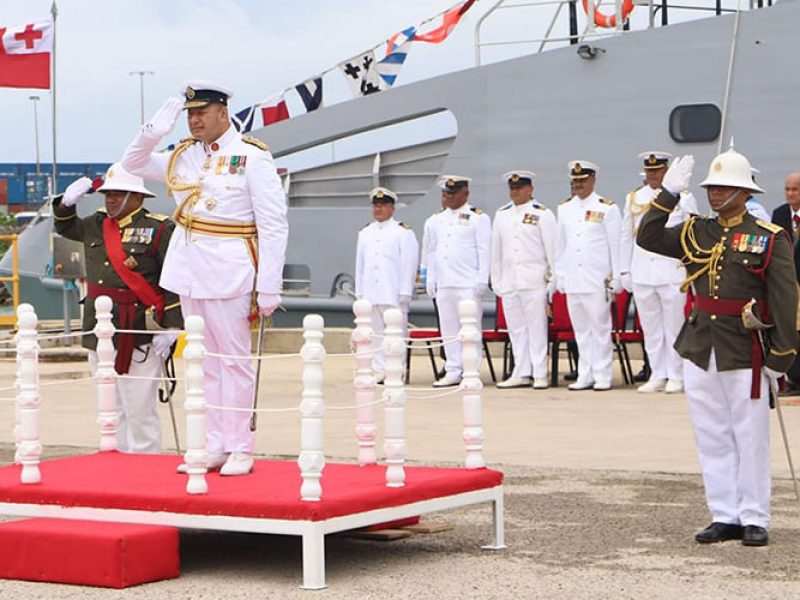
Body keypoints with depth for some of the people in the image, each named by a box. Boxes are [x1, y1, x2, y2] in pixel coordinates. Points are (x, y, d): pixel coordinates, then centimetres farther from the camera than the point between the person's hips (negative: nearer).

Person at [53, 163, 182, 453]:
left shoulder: (160, 229, -6)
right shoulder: (97, 224, 13)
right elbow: (65, 227, 33)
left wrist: (171, 328, -14)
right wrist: (68, 202, 13)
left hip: (140, 339, -7)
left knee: (139, 410, -4)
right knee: (111, 410, 13)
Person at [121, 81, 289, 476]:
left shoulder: (252, 157, -7)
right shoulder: (182, 156, 11)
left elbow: (274, 227, -9)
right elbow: (133, 164, 21)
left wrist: (268, 290, -13)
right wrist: (154, 130, 0)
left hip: (228, 274, -6)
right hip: (188, 272, 6)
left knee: (234, 359, -2)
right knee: (203, 361, 9)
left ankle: (240, 449, 4)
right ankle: (213, 447, 15)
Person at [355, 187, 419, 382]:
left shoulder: (403, 232, 2)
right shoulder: (365, 233, 17)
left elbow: (409, 264, -2)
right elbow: (360, 265, 19)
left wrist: (404, 293, -8)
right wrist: (360, 292, 12)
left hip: (393, 293, -5)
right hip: (371, 293, 5)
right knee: (375, 333, 4)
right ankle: (378, 370, 8)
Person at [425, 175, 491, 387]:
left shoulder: (478, 218, 0)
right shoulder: (437, 220, 16)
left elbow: (484, 251, -5)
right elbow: (431, 252, 21)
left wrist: (481, 281, -11)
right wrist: (431, 280, 14)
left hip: (468, 284, -6)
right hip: (444, 285, 6)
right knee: (448, 329, 7)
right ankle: (453, 372, 11)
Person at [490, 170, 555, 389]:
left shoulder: (542, 214, 0)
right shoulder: (501, 215, 14)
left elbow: (552, 248, -1)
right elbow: (496, 250, 17)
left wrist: (553, 279, -4)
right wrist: (496, 281, 13)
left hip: (534, 281, -5)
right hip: (509, 281, 5)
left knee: (537, 328, -4)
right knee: (516, 329, 6)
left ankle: (540, 374, -1)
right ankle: (521, 374, 12)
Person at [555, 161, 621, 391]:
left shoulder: (607, 208, -1)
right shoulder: (565, 208, 12)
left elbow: (615, 246, 0)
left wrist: (615, 279, -3)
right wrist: (559, 276, 12)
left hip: (597, 280, -4)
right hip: (573, 281, 4)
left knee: (600, 328, -3)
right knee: (581, 329, 7)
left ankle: (602, 376, 2)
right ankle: (585, 375, 12)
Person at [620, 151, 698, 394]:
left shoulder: (683, 198, 3)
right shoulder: (634, 198, 13)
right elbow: (626, 237, 15)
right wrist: (625, 271, 12)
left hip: (673, 272, -3)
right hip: (642, 273, 3)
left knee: (674, 326, -1)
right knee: (650, 328, 6)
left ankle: (676, 377, 6)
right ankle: (657, 376, 13)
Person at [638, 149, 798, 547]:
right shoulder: (697, 232, 9)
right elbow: (648, 239, 3)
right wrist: (667, 195, -4)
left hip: (744, 353, -5)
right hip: (698, 349, 5)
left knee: (750, 439, 3)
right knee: (712, 438, 9)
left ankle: (754, 520, 11)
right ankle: (724, 517, 17)